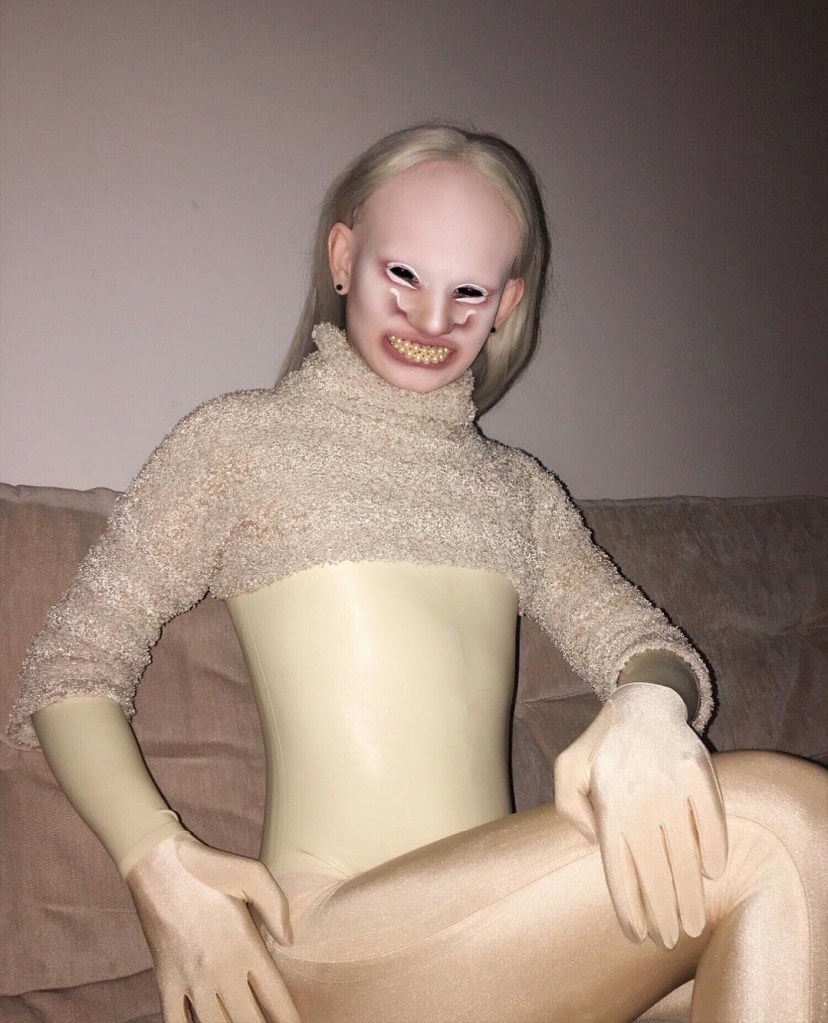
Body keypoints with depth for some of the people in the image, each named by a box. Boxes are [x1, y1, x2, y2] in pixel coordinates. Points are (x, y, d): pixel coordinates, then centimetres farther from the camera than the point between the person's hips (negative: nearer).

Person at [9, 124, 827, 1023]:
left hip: (510, 934, 5)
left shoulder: (519, 488, 21)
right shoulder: (239, 439, 7)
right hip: (336, 938, -5)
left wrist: (648, 703, -19)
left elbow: (633, 630, 7)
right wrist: (159, 867, -12)